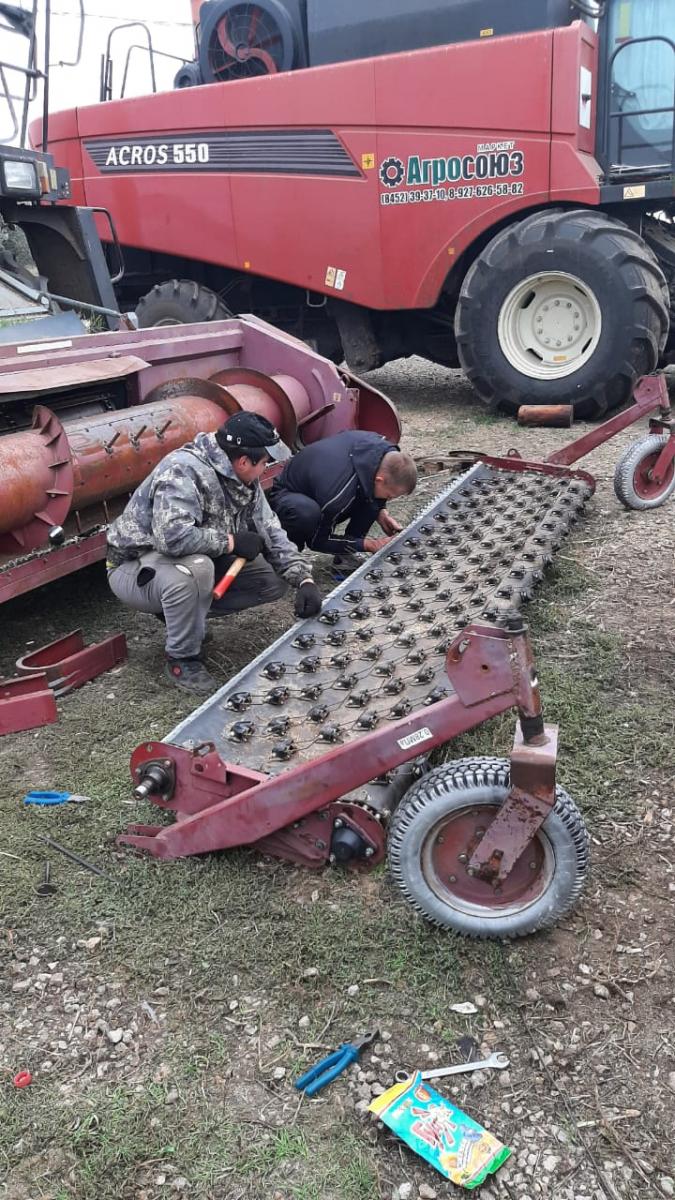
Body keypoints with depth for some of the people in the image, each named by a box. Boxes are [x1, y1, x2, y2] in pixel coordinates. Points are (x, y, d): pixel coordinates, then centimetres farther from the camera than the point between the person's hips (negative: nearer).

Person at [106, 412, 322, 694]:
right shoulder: (182, 470, -29)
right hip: (136, 569, -8)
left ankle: (188, 611, 6)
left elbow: (270, 532, 0)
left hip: (200, 563, 8)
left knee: (275, 580, -4)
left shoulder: (245, 481, -3)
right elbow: (172, 536, -42)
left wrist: (304, 579, -14)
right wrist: (232, 542, -28)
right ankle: (182, 660, -17)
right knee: (195, 569, -41)